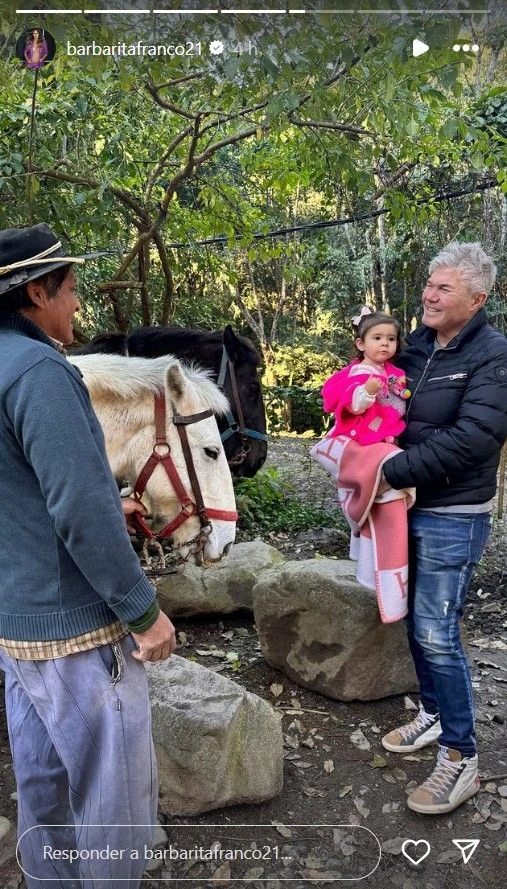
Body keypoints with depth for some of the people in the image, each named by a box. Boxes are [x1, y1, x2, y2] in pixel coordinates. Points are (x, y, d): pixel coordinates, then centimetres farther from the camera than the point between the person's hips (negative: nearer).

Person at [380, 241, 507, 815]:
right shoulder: (416, 347, 7)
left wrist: (391, 472, -23)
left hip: (452, 518, -7)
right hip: (408, 508, 7)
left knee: (436, 634, -3)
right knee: (418, 623, 17)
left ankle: (461, 758, 14)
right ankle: (435, 715, 38)